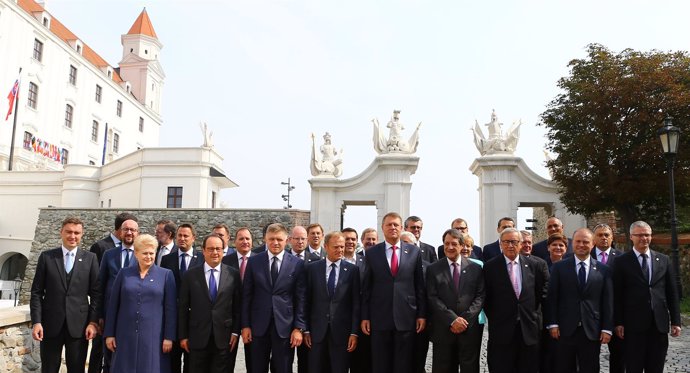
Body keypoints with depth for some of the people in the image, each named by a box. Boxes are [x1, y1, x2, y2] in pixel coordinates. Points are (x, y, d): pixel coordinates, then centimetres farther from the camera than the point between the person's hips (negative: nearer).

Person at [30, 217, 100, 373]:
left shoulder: (90, 258, 2)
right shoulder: (46, 257, 3)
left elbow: (96, 293, 1)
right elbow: (37, 292, 2)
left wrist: (93, 322, -5)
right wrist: (36, 322, -5)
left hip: (79, 325, 0)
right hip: (51, 324, 0)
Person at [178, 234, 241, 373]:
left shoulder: (233, 274, 0)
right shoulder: (190, 275, 0)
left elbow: (238, 306, 3)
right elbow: (182, 308, 2)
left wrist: (235, 331, -1)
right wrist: (183, 336, 1)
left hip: (223, 338, 0)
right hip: (197, 338, 0)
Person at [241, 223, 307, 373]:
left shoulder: (297, 264, -2)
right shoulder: (254, 261, 1)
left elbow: (301, 298, -2)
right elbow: (246, 296, 3)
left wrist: (299, 328, -5)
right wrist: (245, 325, 0)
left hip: (285, 326, -1)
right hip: (259, 326, 1)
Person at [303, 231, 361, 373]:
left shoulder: (352, 270, 0)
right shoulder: (312, 268, 2)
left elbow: (356, 302, -1)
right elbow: (307, 301, 4)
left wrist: (354, 332, -5)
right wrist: (306, 329, 1)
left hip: (342, 331, -1)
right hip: (317, 330, 1)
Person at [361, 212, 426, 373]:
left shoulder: (414, 251, 4)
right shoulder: (372, 253, 4)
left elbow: (420, 285, 5)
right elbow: (366, 288, 4)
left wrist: (422, 314, 2)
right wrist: (364, 317, 1)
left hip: (406, 317, 0)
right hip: (379, 318, 0)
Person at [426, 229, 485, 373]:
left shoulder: (475, 268, 7)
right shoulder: (433, 269, 4)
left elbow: (480, 295, 1)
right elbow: (432, 298, -4)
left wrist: (465, 319, -11)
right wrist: (452, 319, -13)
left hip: (470, 328, 1)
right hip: (443, 329, -1)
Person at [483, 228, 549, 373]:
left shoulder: (533, 265, 5)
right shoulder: (490, 267, -4)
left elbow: (545, 284, 18)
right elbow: (486, 296, 0)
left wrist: (535, 305, 12)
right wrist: (492, 316, 0)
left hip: (529, 327, 3)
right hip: (502, 328, -3)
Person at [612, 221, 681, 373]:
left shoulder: (663, 260, 9)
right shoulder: (622, 262, -1)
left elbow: (672, 293, 9)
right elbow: (617, 295, -3)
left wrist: (676, 321, 5)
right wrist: (618, 322, -7)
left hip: (659, 323, 3)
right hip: (634, 324, -3)